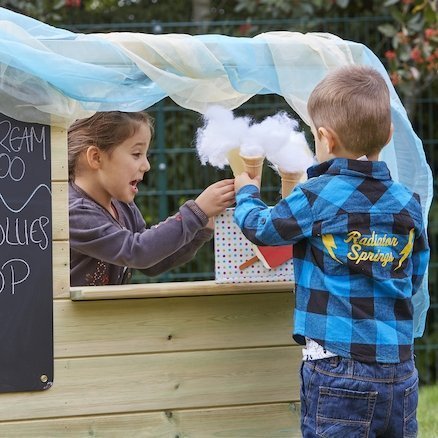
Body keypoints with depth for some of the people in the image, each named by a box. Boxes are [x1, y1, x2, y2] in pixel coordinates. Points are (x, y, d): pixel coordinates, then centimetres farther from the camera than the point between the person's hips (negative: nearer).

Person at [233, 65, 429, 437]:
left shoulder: (317, 197, -10)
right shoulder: (408, 204, 4)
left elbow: (259, 227, 7)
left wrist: (246, 193, 27)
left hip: (339, 371, -5)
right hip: (401, 374, 5)